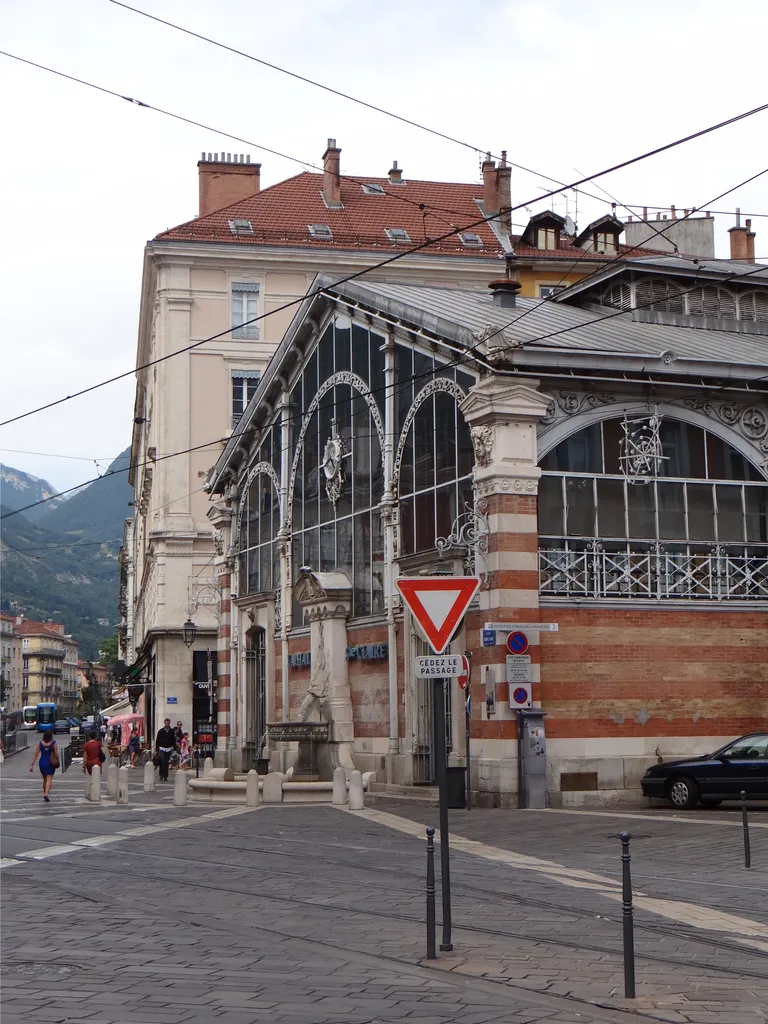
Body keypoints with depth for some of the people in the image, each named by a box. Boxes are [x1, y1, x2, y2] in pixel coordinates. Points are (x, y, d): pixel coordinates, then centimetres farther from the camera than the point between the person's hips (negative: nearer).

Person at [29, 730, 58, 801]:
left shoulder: (40, 743, -3)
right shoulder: (53, 743, -10)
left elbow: (36, 755, -5)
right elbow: (56, 754, -9)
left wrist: (32, 764, -3)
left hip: (42, 762, 3)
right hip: (50, 763, -3)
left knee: (45, 779, 20)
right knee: (49, 779, -3)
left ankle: (45, 793, 29)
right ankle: (46, 794, -22)